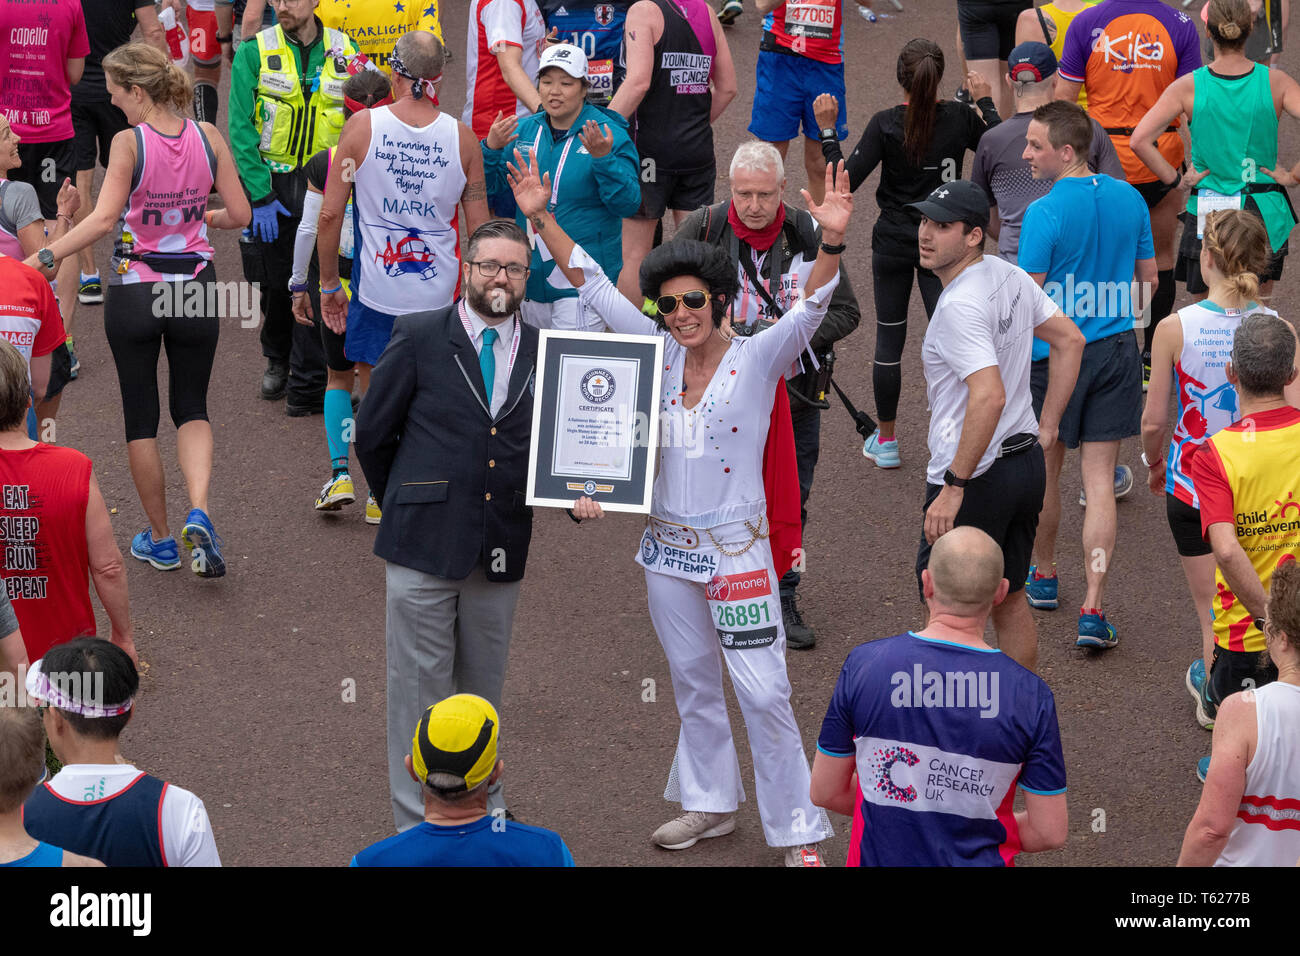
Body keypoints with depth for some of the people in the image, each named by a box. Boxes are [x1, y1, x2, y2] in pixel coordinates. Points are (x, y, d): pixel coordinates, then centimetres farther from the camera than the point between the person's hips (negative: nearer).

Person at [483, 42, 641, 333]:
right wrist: (491, 149, -9)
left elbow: (628, 205, -16)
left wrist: (603, 159, -30)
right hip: (531, 274, 6)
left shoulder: (610, 136, -9)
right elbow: (492, 189, 8)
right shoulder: (523, 131, 6)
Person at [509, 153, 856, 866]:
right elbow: (592, 286, 2)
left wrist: (831, 242, -42)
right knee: (692, 681, 17)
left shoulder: (758, 359, -9)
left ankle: (798, 832, 2)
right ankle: (711, 803, 33)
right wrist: (541, 218, -5)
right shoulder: (659, 353, 2)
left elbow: (810, 309, -25)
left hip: (736, 549, -5)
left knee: (763, 691, -5)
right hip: (667, 545, 5)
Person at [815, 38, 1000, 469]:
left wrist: (826, 129, -9)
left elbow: (847, 179, -17)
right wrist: (985, 102, 16)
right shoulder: (960, 118, -9)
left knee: (889, 339, 12)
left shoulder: (885, 124, -15)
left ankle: (885, 440, 21)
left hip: (893, 243, -1)